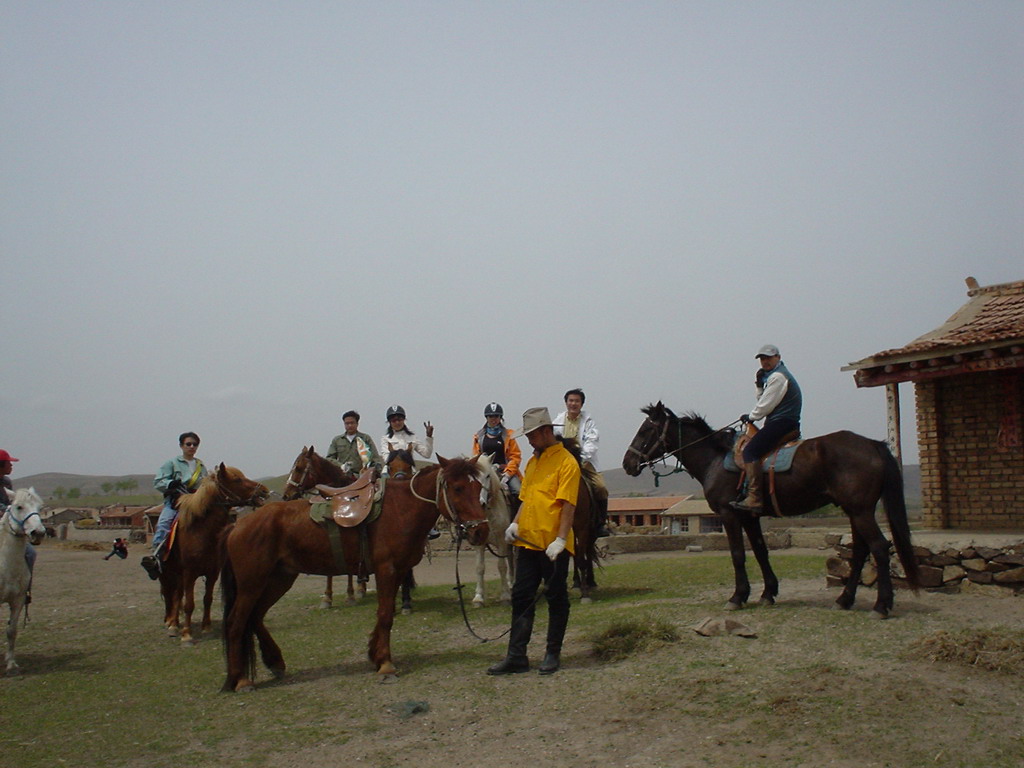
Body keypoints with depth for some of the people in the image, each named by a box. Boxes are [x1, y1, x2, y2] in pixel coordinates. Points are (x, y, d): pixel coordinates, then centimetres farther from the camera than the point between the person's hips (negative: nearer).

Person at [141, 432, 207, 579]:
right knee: (163, 524, -30)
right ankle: (156, 555, -38)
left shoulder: (201, 467, 21)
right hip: (174, 502, -3)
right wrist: (172, 484, -18)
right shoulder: (172, 463, 10)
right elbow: (158, 482, 0)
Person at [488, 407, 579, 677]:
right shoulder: (532, 462, 15)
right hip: (527, 541, 8)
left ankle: (553, 654, 16)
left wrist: (560, 539, -23)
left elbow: (568, 504, -16)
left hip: (553, 545, -7)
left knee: (556, 599, 5)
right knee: (521, 597, 7)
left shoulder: (566, 462, -9)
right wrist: (515, 523, 5)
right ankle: (516, 656, 12)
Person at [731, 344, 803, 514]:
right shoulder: (773, 375, 23)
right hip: (782, 422, 11)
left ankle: (754, 498, -29)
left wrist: (750, 417, 2)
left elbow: (766, 405, -13)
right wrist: (759, 385, 7)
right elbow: (765, 401, 22)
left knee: (750, 450, -20)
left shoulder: (777, 376, -11)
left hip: (781, 422, -11)